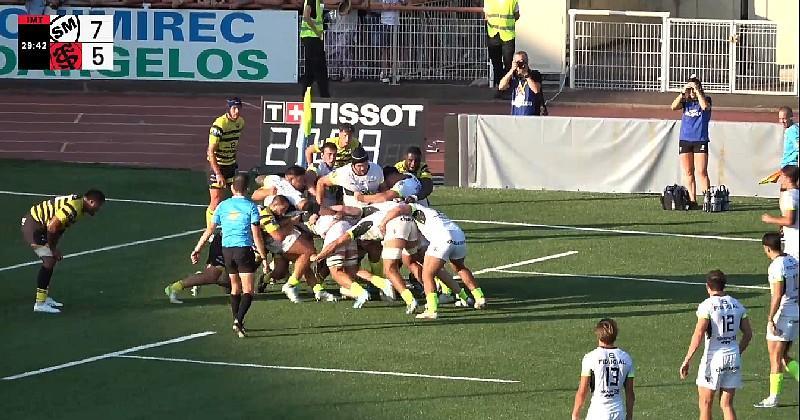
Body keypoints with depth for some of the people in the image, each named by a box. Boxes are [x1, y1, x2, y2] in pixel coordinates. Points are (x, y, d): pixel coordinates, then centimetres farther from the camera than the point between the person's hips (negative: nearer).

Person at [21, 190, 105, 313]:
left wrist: (54, 247, 6)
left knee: (52, 259, 17)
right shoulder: (73, 207, -25)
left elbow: (60, 227, 15)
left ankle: (44, 297, 26)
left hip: (39, 225, 11)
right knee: (49, 261, -14)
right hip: (33, 226, -11)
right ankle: (40, 303, -12)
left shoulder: (78, 203, 8)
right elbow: (51, 227, -29)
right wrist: (53, 248, -15)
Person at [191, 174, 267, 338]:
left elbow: (209, 230, 10)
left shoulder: (223, 206, 9)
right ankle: (239, 320, -24)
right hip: (244, 249, -4)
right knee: (248, 290, -5)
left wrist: (197, 249, 19)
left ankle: (237, 322, 21)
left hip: (226, 249, 4)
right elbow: (256, 235, -7)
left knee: (235, 288, 19)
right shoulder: (250, 206, -2)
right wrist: (263, 257, -4)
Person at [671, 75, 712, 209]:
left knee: (701, 172, -9)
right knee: (688, 172, 2)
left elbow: (705, 106, -20)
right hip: (685, 140, 4)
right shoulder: (685, 101, 11)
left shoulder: (705, 99, 3)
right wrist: (682, 93, -12)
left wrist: (697, 90, -16)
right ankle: (692, 201, 5)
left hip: (700, 140, -4)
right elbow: (674, 107, -6)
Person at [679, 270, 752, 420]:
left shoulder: (707, 306, -10)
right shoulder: (737, 305, 7)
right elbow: (748, 333, 10)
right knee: (727, 405, 10)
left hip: (713, 358, -5)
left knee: (705, 404, 7)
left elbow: (698, 335, -16)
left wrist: (687, 360, -11)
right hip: (733, 357, 5)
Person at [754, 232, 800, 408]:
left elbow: (777, 295, -21)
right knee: (784, 356, 17)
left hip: (782, 315, -9)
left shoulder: (777, 266, -18)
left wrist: (770, 319, -18)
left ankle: (773, 398, 4)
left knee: (775, 358, 0)